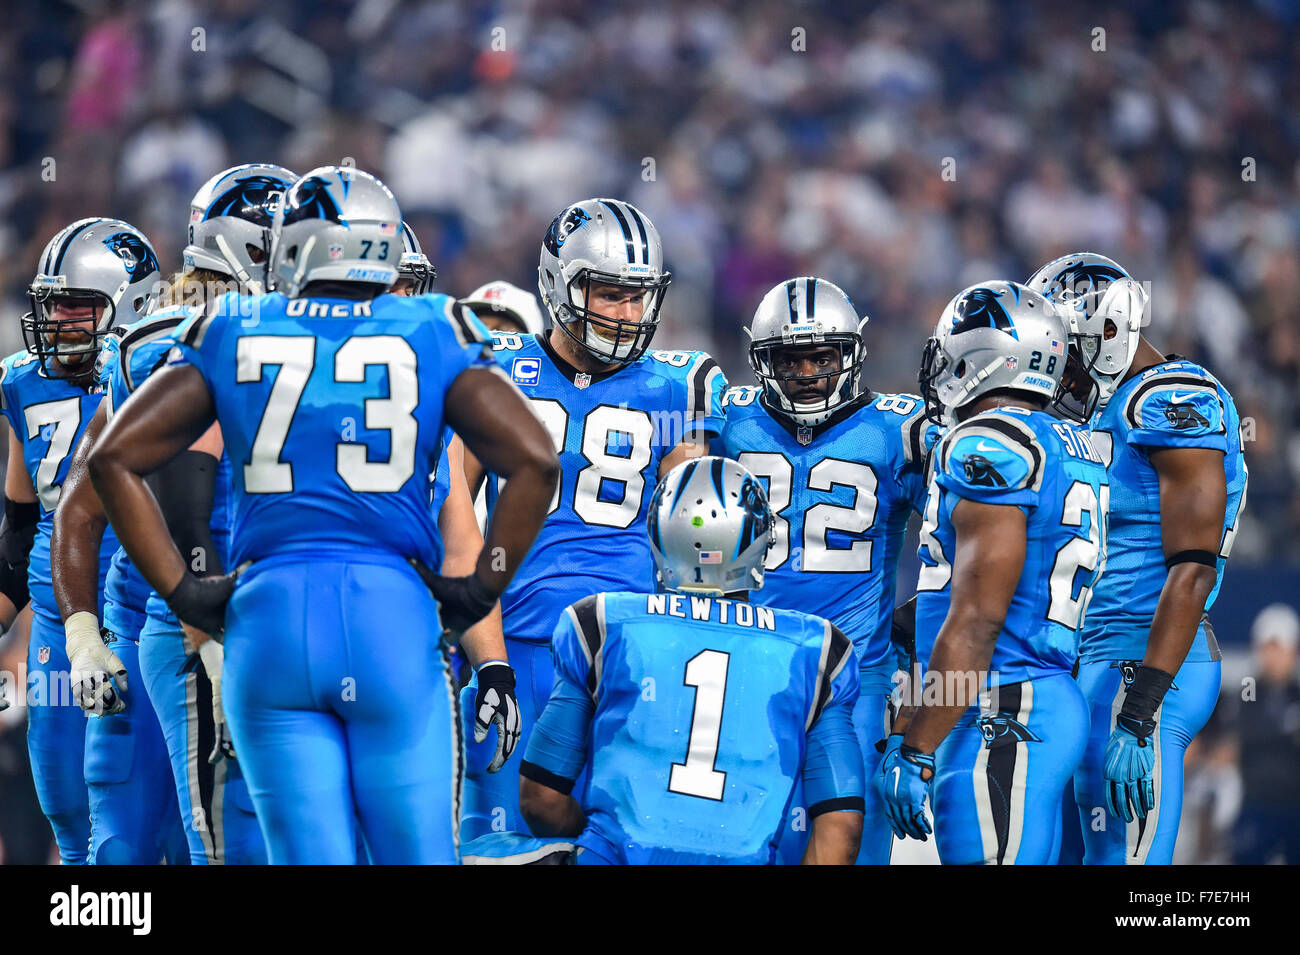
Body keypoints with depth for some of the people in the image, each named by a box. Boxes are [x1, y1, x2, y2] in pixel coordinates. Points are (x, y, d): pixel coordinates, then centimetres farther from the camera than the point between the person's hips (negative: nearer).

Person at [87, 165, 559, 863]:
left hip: (270, 619, 1)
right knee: (417, 853, 6)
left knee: (308, 855, 2)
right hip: (394, 620, -1)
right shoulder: (432, 335, 6)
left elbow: (112, 458, 5)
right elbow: (534, 460, -4)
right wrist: (483, 589, 3)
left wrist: (179, 590, 6)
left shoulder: (230, 335, 8)